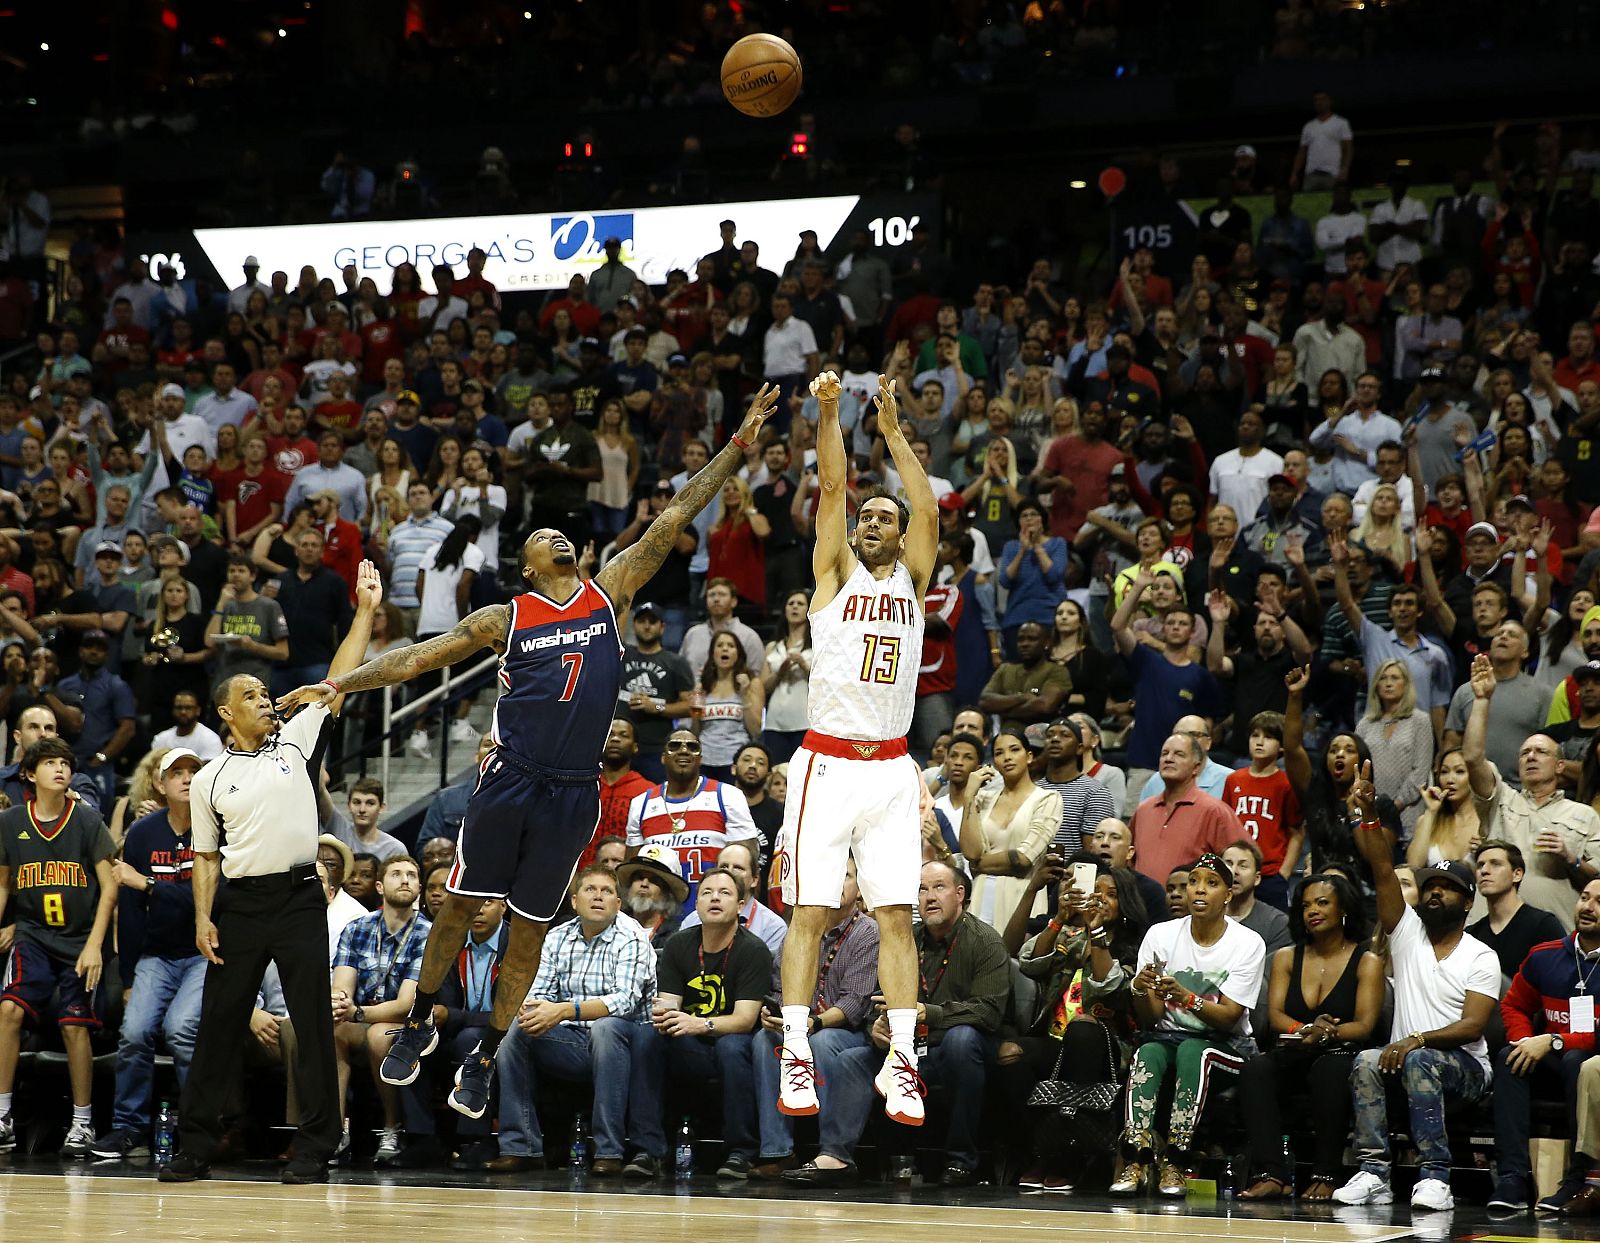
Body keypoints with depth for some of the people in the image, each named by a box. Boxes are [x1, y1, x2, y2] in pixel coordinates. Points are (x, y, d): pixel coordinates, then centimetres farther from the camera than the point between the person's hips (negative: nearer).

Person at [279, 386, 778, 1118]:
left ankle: (485, 1058, 18)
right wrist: (337, 685, -5)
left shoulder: (609, 593, 8)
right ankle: (419, 1024, 25)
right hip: (510, 780, -1)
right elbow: (417, 659, 4)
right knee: (459, 906, 5)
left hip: (573, 793, 1)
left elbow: (673, 518, 6)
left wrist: (739, 446, 4)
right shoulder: (506, 619, 5)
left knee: (529, 929, 7)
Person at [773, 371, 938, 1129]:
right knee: (810, 912, -4)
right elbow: (831, 489, -2)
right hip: (826, 763, -2)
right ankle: (796, 1059, -3)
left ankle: (900, 1064, -2)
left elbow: (928, 510, -1)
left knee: (896, 917, -2)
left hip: (890, 769, 2)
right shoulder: (836, 573, 8)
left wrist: (894, 431, -2)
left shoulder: (913, 580, 13)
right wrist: (828, 413, -10)